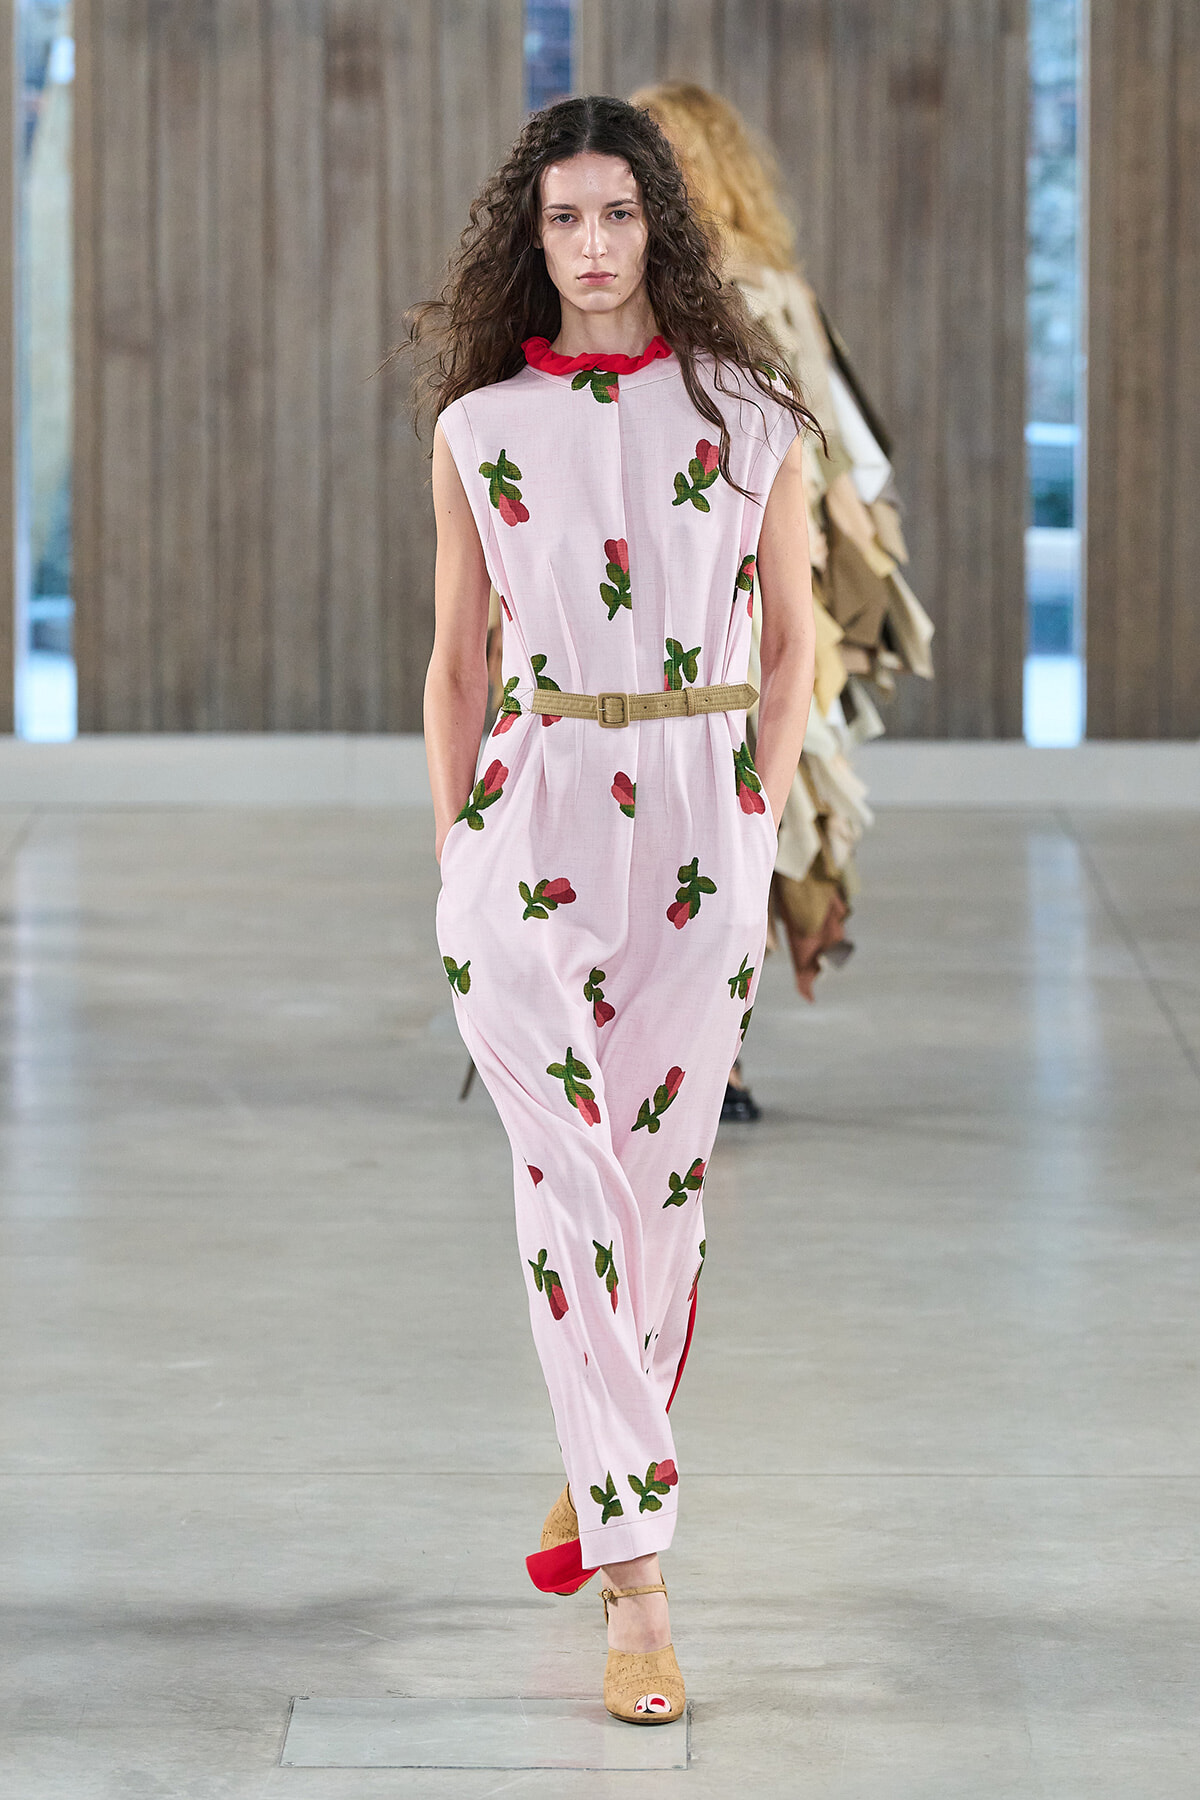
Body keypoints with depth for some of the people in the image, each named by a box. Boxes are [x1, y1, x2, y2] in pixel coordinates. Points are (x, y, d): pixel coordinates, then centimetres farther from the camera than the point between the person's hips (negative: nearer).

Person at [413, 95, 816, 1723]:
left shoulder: (748, 414, 3)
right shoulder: (480, 429, 5)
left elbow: (791, 635, 11)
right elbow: (457, 661, 11)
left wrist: (759, 820, 5)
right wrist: (455, 847, 7)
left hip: (698, 813, 1)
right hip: (533, 815, 0)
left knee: (664, 1173, 6)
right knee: (566, 1177, -9)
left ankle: (599, 1474, 28)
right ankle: (636, 1581, -10)